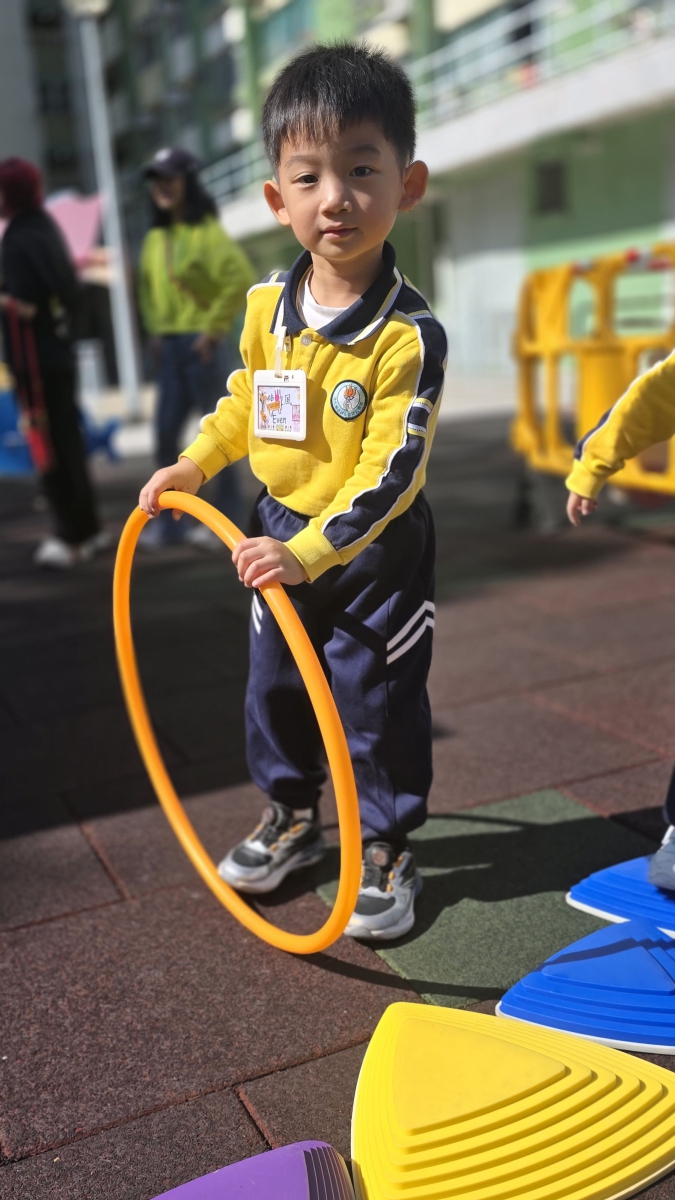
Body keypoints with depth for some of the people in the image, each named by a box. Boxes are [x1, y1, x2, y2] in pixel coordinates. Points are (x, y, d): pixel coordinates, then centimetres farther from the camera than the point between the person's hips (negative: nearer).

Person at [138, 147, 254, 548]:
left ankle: (228, 518, 10)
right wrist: (155, 329, 13)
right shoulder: (156, 237, 12)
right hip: (170, 346, 7)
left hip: (202, 343, -7)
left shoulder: (207, 231, -10)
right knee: (166, 433, 7)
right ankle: (172, 518, 17)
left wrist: (213, 329, -18)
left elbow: (241, 279, -19)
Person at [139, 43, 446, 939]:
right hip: (280, 534, 6)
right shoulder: (265, 304, -4)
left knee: (378, 705, 6)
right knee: (274, 688, 18)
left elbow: (387, 473, -25)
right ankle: (291, 816, 41)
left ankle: (387, 849, 27)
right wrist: (194, 464, 5)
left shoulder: (410, 335, -22)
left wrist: (309, 552, -33)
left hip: (375, 549, -5)